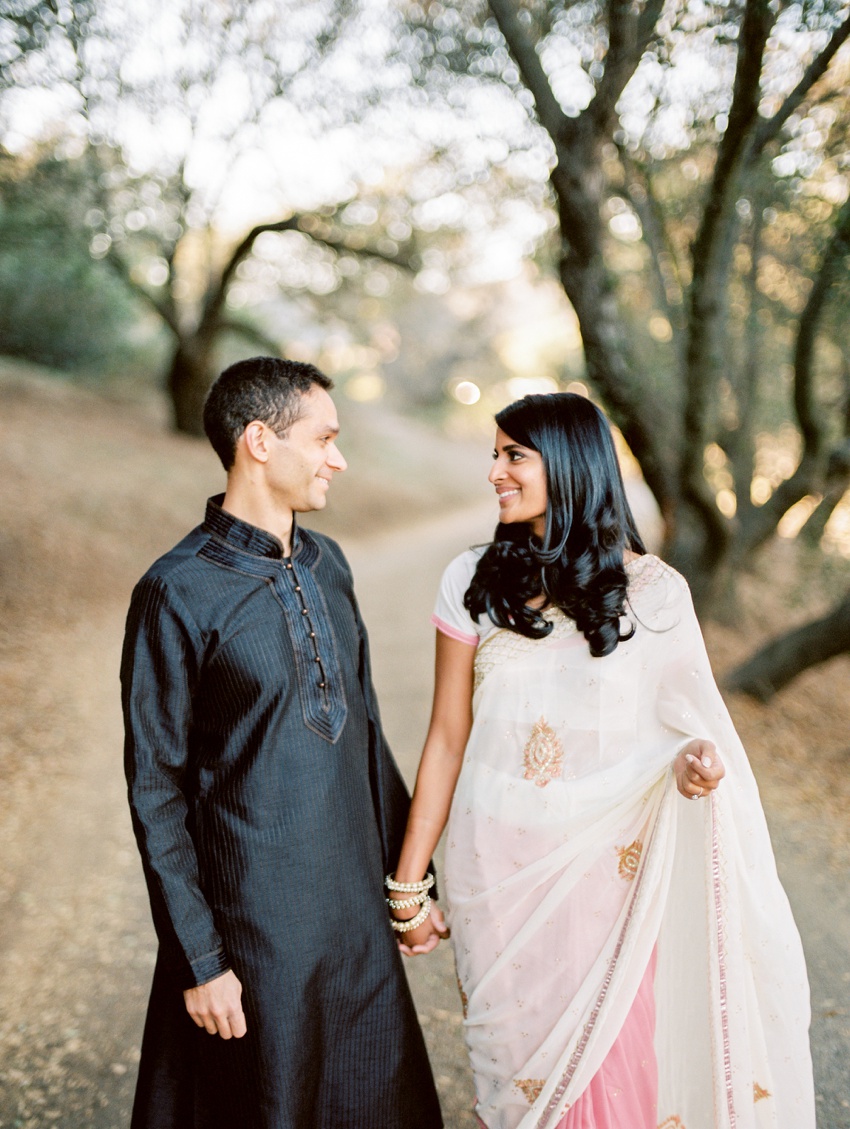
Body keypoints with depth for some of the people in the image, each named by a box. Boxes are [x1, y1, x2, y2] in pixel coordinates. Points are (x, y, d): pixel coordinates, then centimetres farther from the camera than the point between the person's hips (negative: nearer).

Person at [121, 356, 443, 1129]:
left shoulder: (326, 564, 5)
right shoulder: (178, 592, -16)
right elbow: (155, 793, -13)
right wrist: (199, 961, -11)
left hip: (358, 912, 6)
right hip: (256, 927, -6)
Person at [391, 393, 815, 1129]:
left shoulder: (653, 591, -5)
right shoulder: (474, 583, -2)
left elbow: (687, 721, 3)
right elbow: (447, 738, 1)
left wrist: (695, 759, -21)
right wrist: (408, 881, 2)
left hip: (609, 867, -1)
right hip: (499, 867, 1)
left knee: (616, 1062, 7)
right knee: (515, 1067, 13)